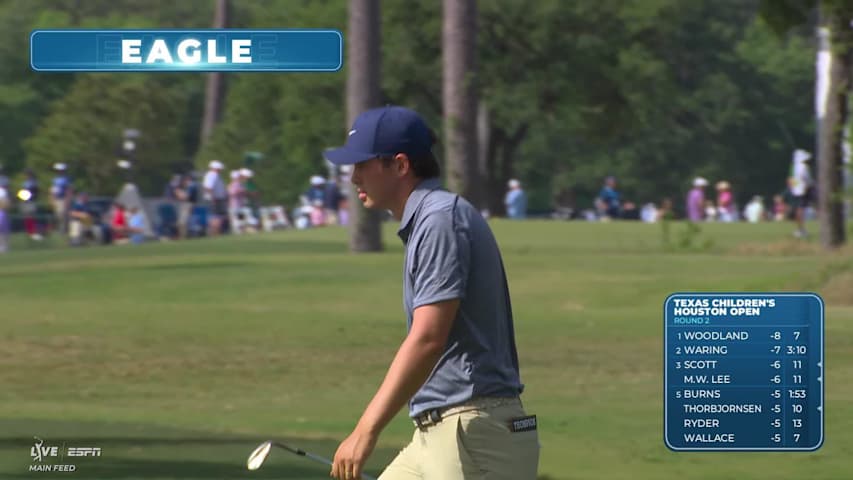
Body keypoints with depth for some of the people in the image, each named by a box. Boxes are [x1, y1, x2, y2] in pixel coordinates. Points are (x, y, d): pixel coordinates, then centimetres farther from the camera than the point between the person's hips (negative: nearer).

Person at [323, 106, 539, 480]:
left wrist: (366, 430, -26)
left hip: (474, 436, -11)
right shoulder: (423, 222, 18)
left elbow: (428, 339, -23)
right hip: (436, 435, 11)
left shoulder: (440, 218, -14)